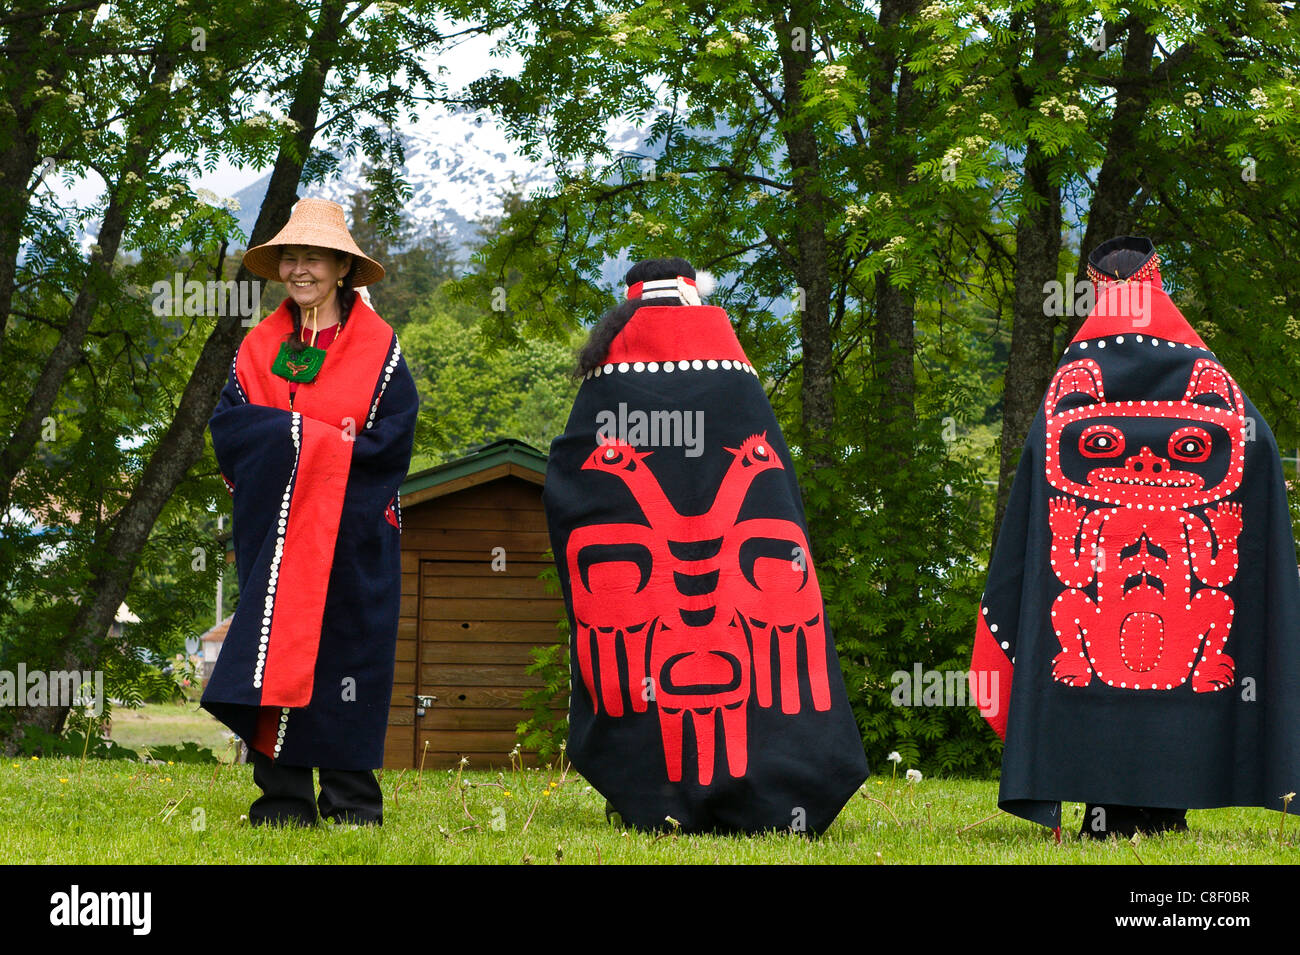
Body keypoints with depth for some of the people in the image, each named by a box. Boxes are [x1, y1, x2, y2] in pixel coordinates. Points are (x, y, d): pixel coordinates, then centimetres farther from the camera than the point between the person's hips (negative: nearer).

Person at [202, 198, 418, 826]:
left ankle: (351, 798, 3)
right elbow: (229, 427, -1)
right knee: (276, 653, -1)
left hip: (352, 537, -2)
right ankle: (283, 797, 3)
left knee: (346, 651, -3)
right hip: (274, 534, 3)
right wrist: (327, 440, -13)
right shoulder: (260, 348, 10)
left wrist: (284, 444, -12)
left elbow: (389, 444, -8)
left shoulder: (379, 349, 1)